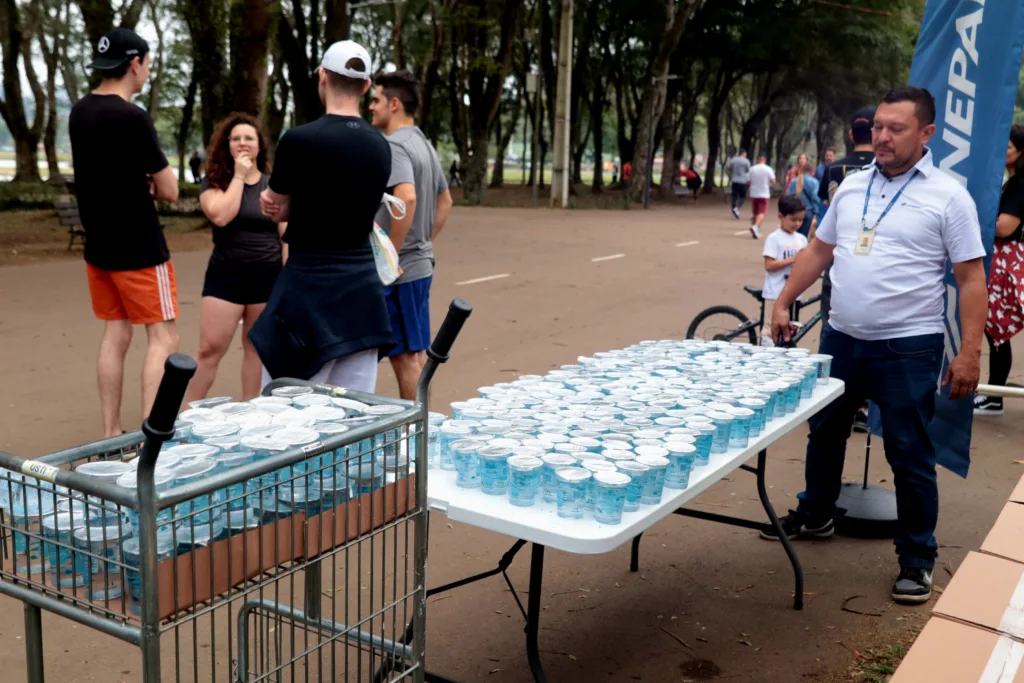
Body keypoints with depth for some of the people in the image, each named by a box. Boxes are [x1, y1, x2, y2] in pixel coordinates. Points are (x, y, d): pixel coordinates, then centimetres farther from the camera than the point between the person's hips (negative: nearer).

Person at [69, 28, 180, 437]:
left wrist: (142, 184, 2)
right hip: (139, 248, -8)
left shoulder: (79, 112, 6)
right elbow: (169, 191, -15)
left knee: (116, 334, 13)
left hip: (98, 245, 8)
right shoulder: (132, 118, -19)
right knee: (163, 338, -1)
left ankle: (110, 434, 17)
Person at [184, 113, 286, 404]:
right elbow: (221, 216, -19)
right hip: (226, 274, -2)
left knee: (257, 348, 10)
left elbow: (287, 236, 6)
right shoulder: (214, 182, 2)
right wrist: (238, 177, -11)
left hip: (268, 276, 2)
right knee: (210, 349, -4)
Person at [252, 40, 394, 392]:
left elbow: (276, 210, 2)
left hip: (308, 289, -5)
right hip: (363, 289, 6)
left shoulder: (298, 139, -12)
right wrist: (289, 206, 6)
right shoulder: (381, 147, 5)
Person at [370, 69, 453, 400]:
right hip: (421, 263, 9)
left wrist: (392, 253, -23)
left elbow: (407, 198, -31)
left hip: (398, 270, -9)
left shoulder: (394, 146, -15)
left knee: (404, 355, -2)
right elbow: (445, 201, 23)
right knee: (417, 351, 15)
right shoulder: (424, 144, 14)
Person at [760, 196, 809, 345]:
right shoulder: (774, 238, -8)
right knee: (771, 329, -4)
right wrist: (792, 259, -19)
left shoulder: (802, 239, 9)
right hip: (776, 293, -6)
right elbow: (769, 265, -15)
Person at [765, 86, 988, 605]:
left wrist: (970, 352, -14)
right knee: (825, 432, 19)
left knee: (910, 455, 2)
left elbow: (971, 279, -9)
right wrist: (783, 302, 10)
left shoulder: (948, 196, -8)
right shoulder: (852, 186, 7)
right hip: (841, 338, 6)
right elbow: (819, 250, 15)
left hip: (909, 348, -5)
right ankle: (815, 516, 40)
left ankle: (917, 559, 17)